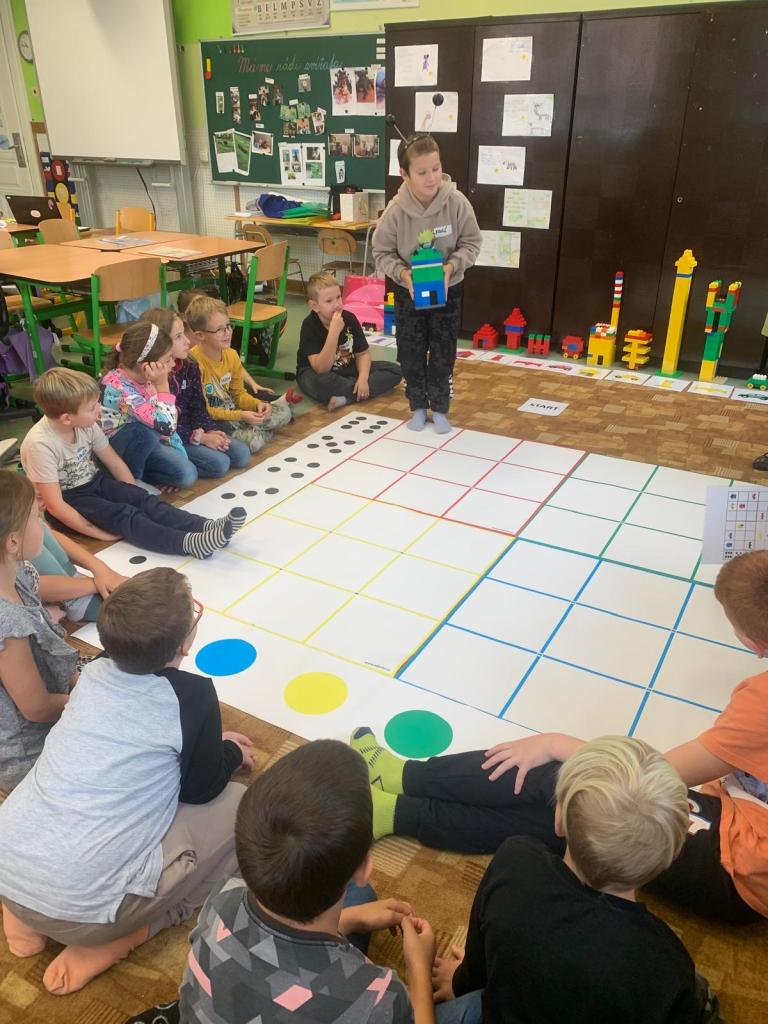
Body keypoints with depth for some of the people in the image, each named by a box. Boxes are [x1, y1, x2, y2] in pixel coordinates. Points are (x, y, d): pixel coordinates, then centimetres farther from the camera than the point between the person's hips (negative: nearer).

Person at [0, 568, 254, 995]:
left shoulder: (94, 672, 2)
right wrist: (231, 753, 19)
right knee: (239, 806, 5)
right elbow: (202, 789, -1)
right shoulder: (192, 694, -15)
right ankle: (109, 939, 2)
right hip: (78, 906, -6)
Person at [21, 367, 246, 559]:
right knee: (124, 515, -28)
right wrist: (101, 534, -28)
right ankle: (190, 543, -46)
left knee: (143, 499, -19)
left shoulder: (86, 425, -8)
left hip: (93, 482, 6)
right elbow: (55, 505, -27)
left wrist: (135, 496, -7)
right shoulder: (40, 444, -27)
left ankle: (206, 527, -35)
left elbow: (114, 462, 4)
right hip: (67, 499, -6)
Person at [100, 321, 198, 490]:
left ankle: (135, 473, 4)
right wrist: (162, 384, -33)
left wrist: (180, 454, -2)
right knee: (146, 431, -37)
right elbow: (164, 425, -39)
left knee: (187, 474, -13)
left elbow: (170, 423, 3)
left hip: (144, 445, 6)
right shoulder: (116, 386, -32)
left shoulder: (144, 379, -8)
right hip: (111, 449, -6)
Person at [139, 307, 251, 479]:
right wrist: (200, 438, -21)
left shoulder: (190, 367, 3)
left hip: (192, 429, 8)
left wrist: (210, 431, -12)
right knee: (219, 463, -22)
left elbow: (198, 407, 6)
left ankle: (179, 461, 4)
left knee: (242, 454, -1)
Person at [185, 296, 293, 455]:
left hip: (233, 412, 7)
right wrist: (241, 416, -24)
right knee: (253, 441, -29)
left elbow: (238, 393, 11)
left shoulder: (231, 355, 1)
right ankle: (262, 431, 0)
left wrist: (257, 404, -11)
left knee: (284, 412, 0)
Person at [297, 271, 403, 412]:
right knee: (322, 384, -44)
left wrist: (363, 378, -21)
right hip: (315, 373, -6)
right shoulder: (310, 326, -22)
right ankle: (361, 391, -15)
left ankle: (345, 397, -24)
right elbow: (321, 369, -32)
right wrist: (334, 332, -40)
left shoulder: (349, 318, -9)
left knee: (394, 370, -10)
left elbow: (363, 353, 0)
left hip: (346, 369, 6)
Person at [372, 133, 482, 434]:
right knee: (411, 353, 9)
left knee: (444, 352, 7)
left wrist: (451, 267, -24)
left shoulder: (457, 202, -20)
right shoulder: (396, 209, -20)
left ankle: (440, 408, 24)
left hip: (447, 288, 0)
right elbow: (382, 252, -8)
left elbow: (471, 243, -7)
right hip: (408, 290, 0)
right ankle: (418, 406, 28)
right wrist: (402, 274, -25)